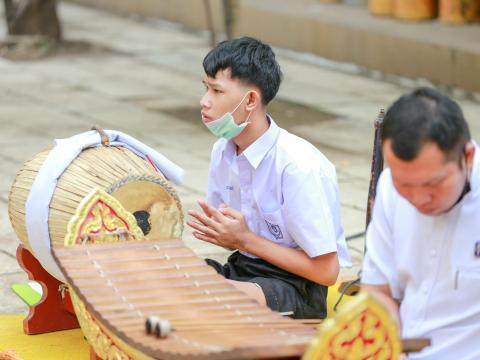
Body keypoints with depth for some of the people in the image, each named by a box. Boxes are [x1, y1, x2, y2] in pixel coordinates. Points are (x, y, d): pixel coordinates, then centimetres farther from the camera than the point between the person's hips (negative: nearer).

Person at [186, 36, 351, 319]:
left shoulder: (300, 167, -22)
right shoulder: (223, 152, 2)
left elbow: (326, 271, -20)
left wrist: (246, 239, -17)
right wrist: (220, 231, -11)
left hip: (305, 289, -8)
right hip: (244, 267, 8)